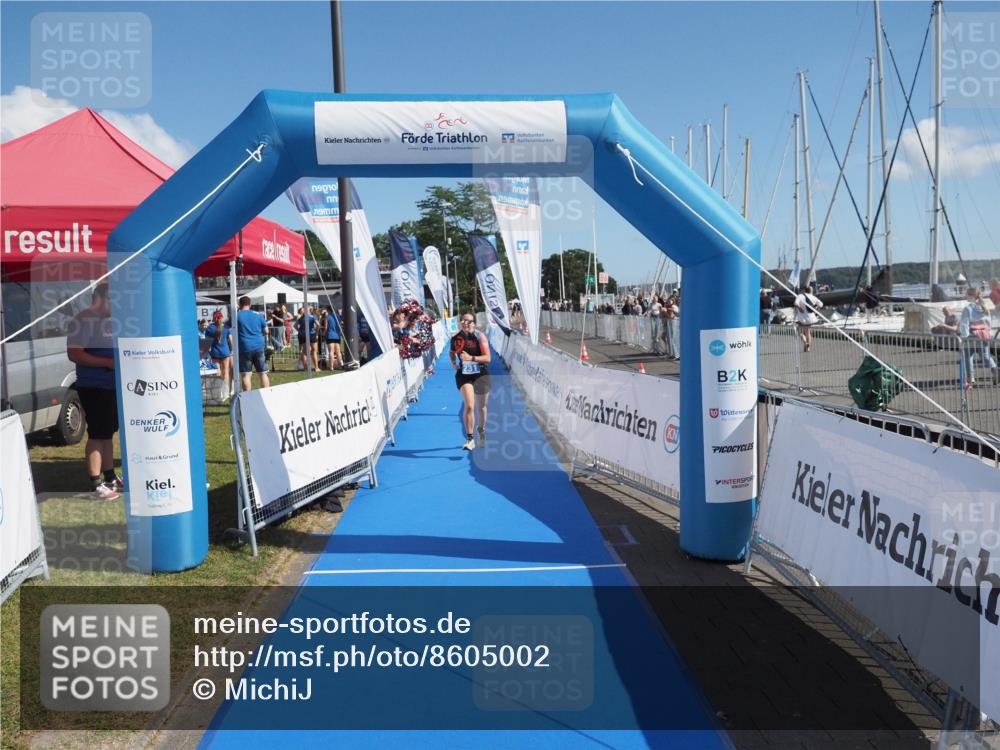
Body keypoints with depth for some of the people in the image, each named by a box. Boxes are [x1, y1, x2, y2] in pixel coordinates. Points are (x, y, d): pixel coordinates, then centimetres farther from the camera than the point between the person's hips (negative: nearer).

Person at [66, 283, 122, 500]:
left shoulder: (110, 319, 13)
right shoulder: (82, 321, -11)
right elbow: (74, 354, -20)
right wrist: (109, 362, -24)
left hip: (113, 385, 8)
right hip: (93, 387, -8)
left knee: (108, 432, 15)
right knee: (98, 434, -6)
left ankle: (110, 478, 25)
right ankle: (96, 485, -1)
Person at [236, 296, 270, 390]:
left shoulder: (237, 316, -1)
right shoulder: (258, 315, 7)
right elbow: (266, 331, 9)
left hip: (245, 348, -2)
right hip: (259, 347, 2)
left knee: (246, 375, 0)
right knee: (263, 373, 7)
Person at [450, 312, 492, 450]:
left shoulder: (480, 337, -10)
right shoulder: (455, 338, -1)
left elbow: (487, 358, -15)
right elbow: (451, 352, 20)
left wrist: (471, 358, -26)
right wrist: (453, 363, 3)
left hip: (480, 375, 0)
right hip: (463, 375, 0)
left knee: (481, 407, 14)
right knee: (469, 406, -16)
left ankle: (482, 430, 43)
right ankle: (469, 439, -9)